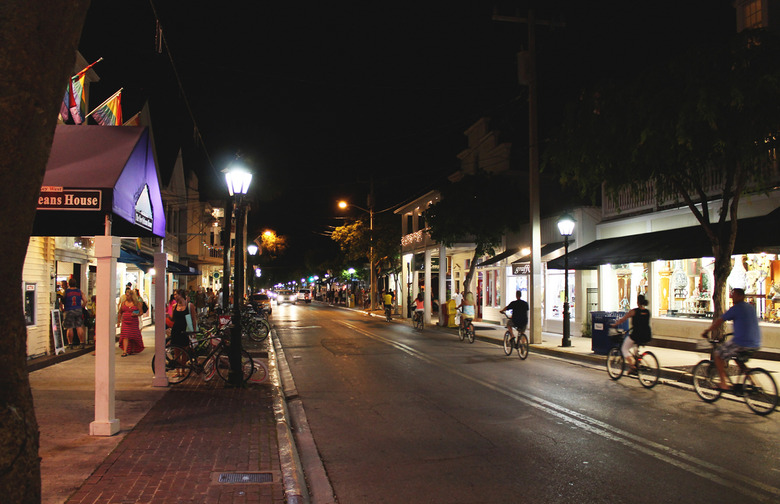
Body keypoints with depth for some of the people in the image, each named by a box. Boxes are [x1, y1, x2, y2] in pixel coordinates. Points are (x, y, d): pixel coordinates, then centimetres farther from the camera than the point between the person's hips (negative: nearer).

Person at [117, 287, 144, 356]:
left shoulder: (137, 303, 0)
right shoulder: (123, 303, 8)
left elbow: (141, 312, 2)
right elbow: (120, 313, 16)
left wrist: (136, 314, -17)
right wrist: (118, 322, 13)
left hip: (134, 322, -1)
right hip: (125, 322, 1)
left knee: (134, 337, 6)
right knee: (125, 336, -10)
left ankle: (132, 350, 25)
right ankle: (125, 351, -14)